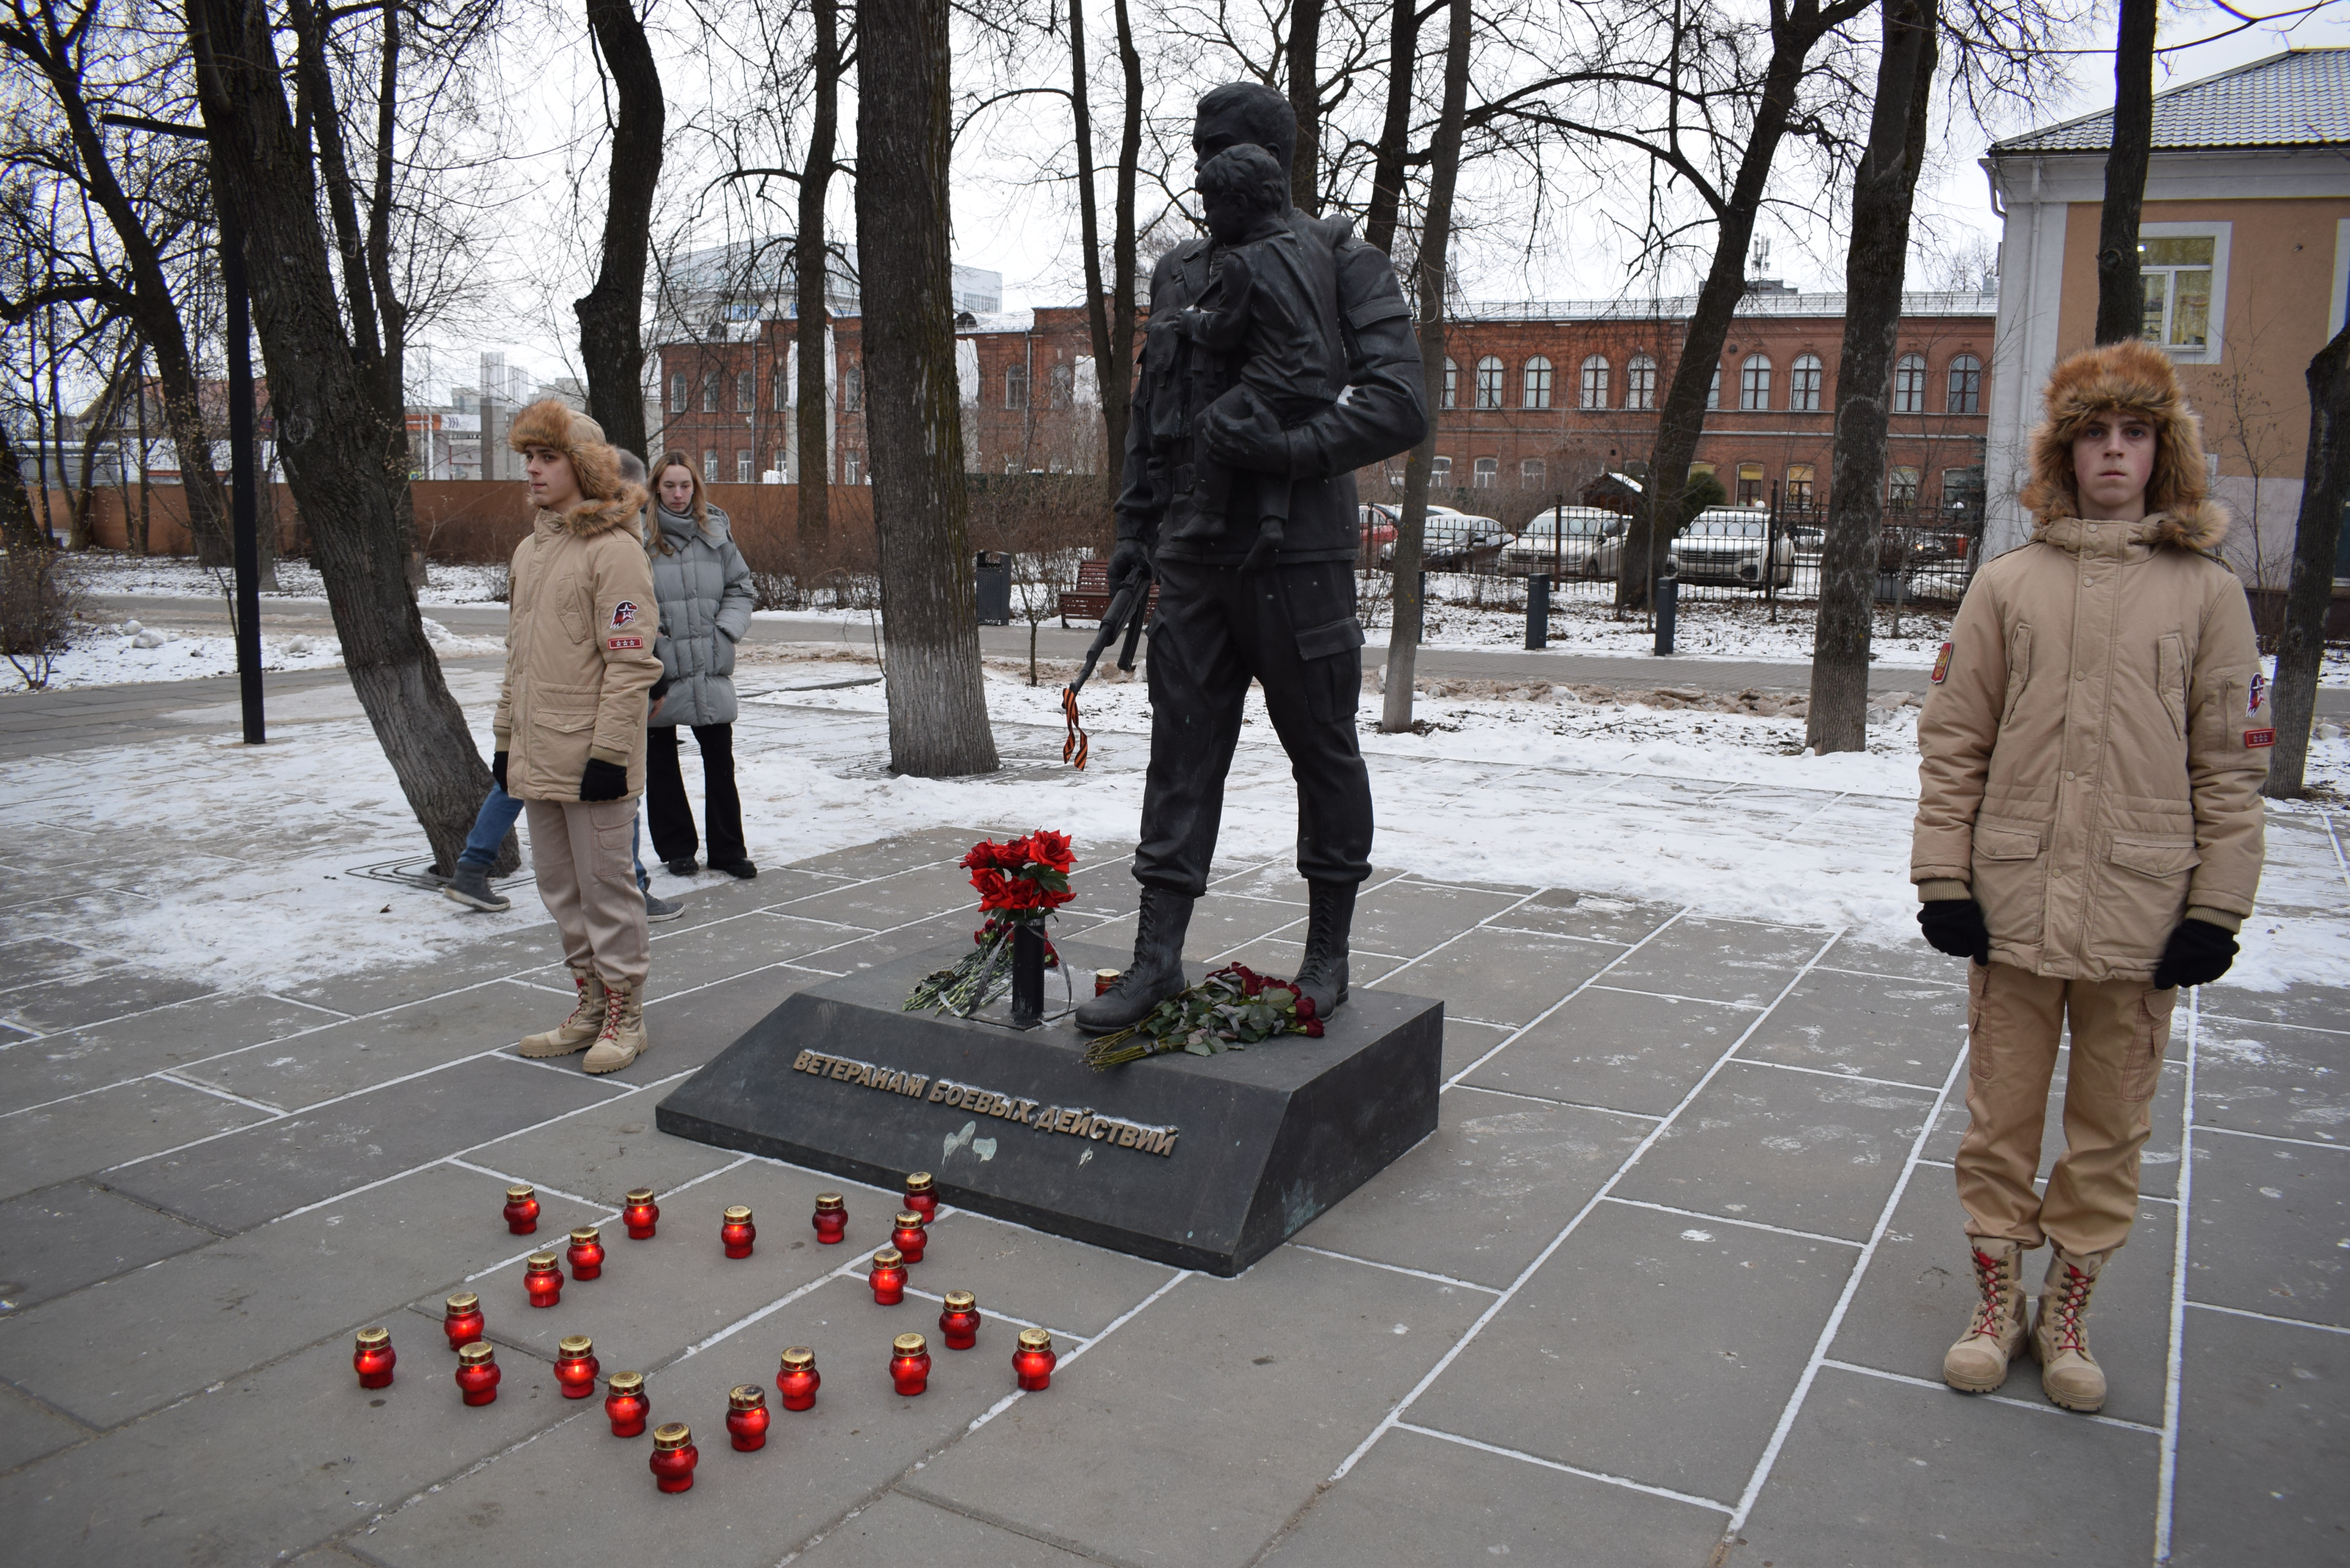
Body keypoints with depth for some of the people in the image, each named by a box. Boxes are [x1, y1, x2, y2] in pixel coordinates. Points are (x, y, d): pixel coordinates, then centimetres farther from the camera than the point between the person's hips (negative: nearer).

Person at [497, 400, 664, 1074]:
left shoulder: (615, 549, -11)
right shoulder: (529, 550, 15)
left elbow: (631, 661, -16)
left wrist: (609, 752, -18)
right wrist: (506, 737, 18)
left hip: (591, 759, -8)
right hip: (538, 758, 8)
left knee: (605, 884, 0)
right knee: (560, 886, 14)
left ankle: (625, 1018, 12)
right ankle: (590, 1008, 26)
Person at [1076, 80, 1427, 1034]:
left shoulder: (1342, 265, 1)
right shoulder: (1179, 275, 17)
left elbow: (1400, 405, -9)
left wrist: (1289, 449, -22)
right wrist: (1133, 535, 12)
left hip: (1295, 551, -5)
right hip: (1194, 553, 5)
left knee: (1322, 750, 6)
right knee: (1182, 750, 3)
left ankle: (1328, 954, 19)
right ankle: (1157, 956, 8)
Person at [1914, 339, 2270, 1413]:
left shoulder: (2207, 591, 3)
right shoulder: (2007, 585, 4)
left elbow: (2233, 762, 3)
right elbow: (1952, 743, 3)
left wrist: (2216, 909, -2)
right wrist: (1943, 878, -2)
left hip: (2143, 913, 0)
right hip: (2015, 907, 0)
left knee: (2110, 1127, 10)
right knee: (2001, 1118, 9)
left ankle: (2066, 1314, 27)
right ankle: (1996, 1303, 26)